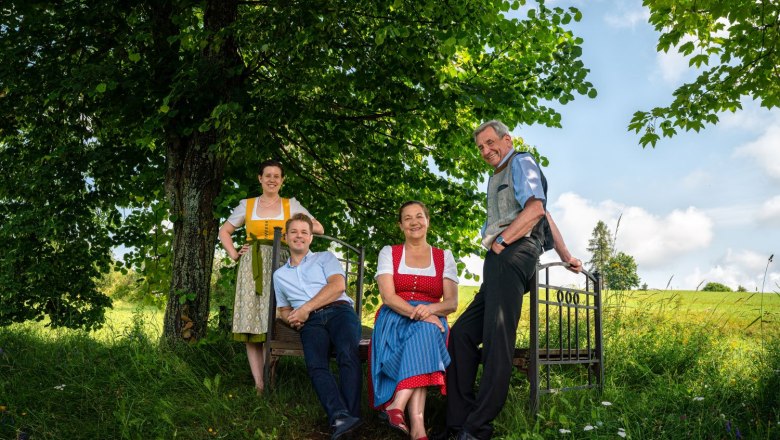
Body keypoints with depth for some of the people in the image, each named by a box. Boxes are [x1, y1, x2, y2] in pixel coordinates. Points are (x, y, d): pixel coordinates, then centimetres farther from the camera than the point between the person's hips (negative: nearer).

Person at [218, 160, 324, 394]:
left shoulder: (291, 205, 12)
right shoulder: (247, 205, 15)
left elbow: (318, 228, 10)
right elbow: (224, 231, 22)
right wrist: (234, 254, 7)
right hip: (252, 269, 1)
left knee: (273, 322, -9)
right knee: (251, 323, -5)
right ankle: (259, 384, -3)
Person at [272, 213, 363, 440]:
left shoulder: (325, 257, 22)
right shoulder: (280, 274, 33)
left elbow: (338, 285, 4)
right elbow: (284, 310, 36)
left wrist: (306, 308, -4)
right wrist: (292, 319, 9)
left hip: (339, 311, -1)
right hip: (311, 322, 2)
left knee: (347, 353, -35)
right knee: (316, 366, -31)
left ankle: (350, 414, -44)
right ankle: (340, 418, -49)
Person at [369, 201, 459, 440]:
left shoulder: (444, 257, 12)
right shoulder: (389, 253, 10)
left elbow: (451, 302, 1)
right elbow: (388, 296, -5)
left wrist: (430, 309, -23)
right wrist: (416, 313, -23)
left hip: (431, 321, 1)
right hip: (395, 319, -1)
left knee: (423, 332, -36)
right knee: (420, 329, -36)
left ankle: (397, 405, -45)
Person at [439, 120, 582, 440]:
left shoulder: (521, 162, 8)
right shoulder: (497, 178, 35)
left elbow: (536, 209, -9)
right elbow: (546, 215, 36)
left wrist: (500, 241, -9)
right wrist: (566, 256, 35)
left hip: (513, 253, -10)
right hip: (500, 261, 10)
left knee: (497, 337, -18)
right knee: (462, 334, 0)